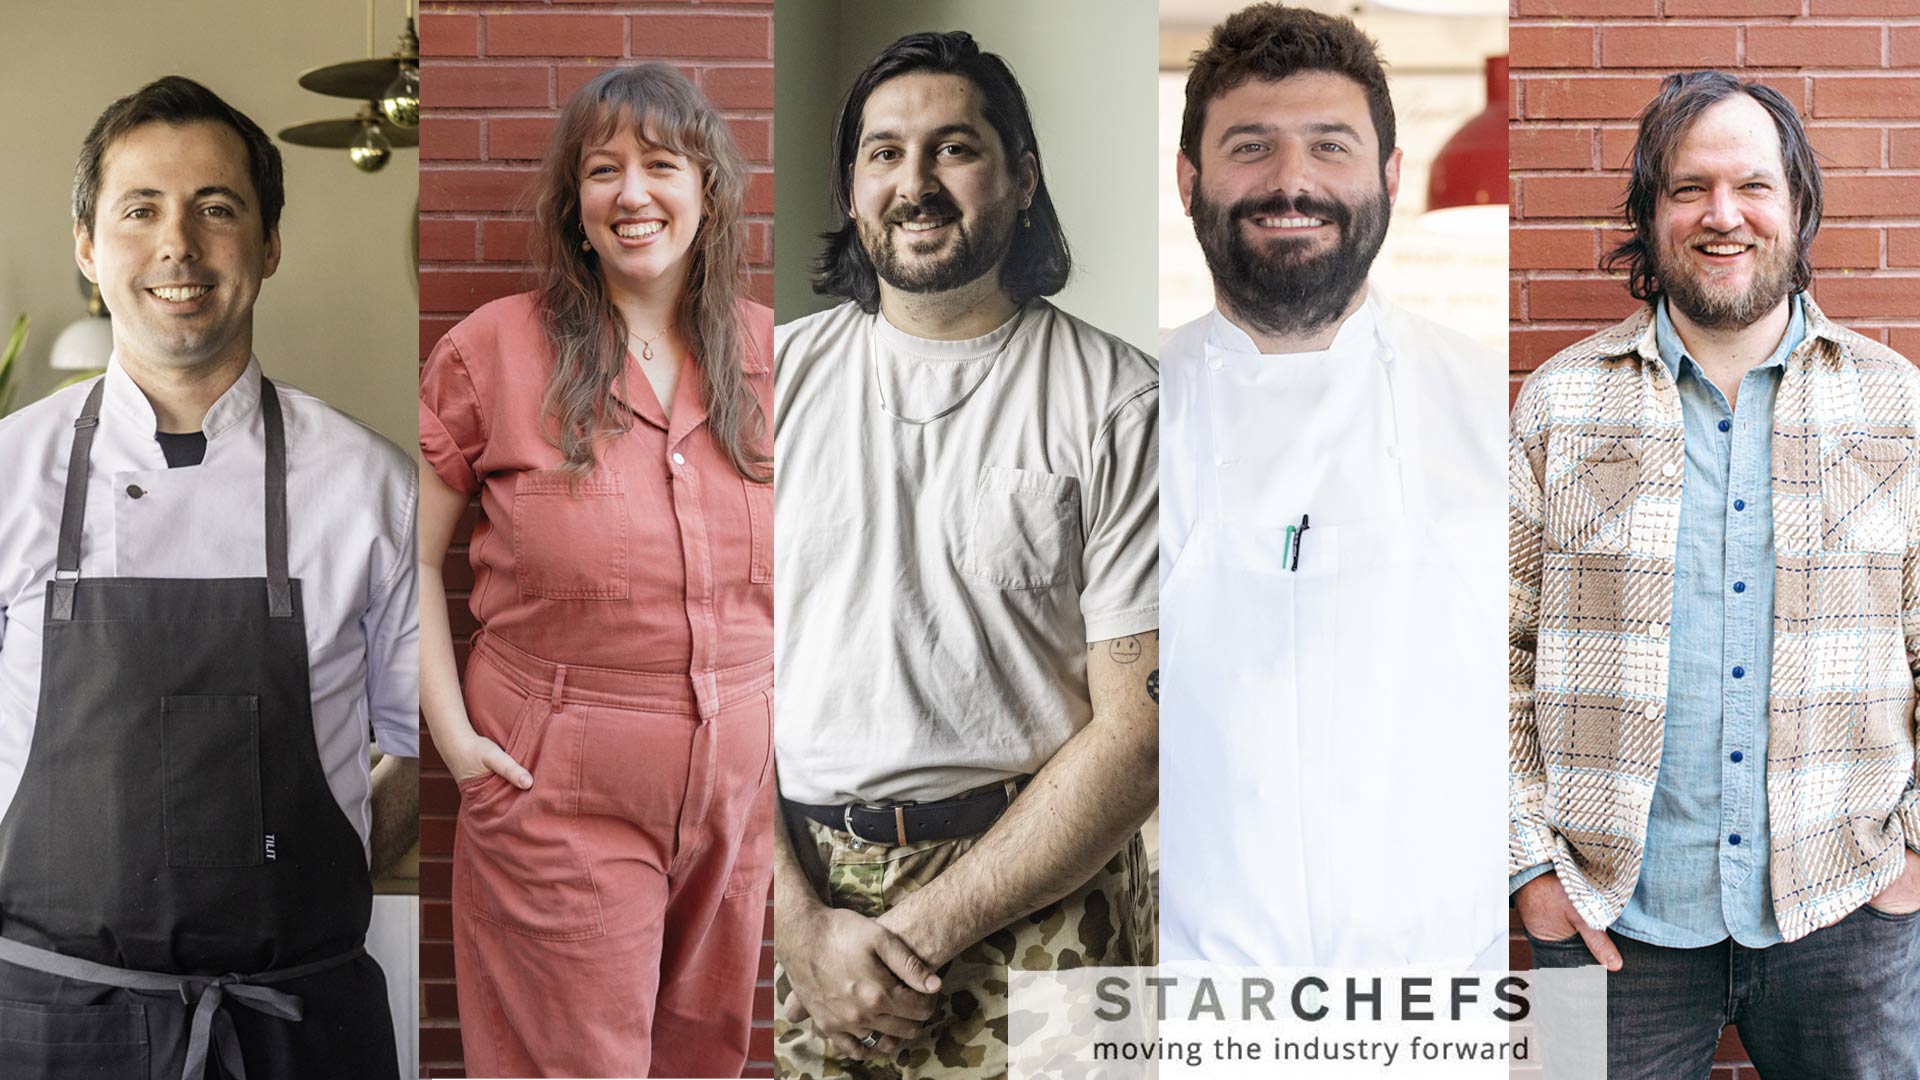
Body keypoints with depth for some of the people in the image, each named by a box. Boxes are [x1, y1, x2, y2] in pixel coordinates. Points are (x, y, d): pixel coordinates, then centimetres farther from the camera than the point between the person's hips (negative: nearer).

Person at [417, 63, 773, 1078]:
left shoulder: (763, 349, 3)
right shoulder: (493, 349, -7)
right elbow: (412, 554, -3)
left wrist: (790, 706, 6)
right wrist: (453, 735, -10)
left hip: (735, 780, 4)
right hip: (558, 794, -3)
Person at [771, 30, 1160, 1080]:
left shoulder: (1121, 401, -4)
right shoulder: (784, 373, 4)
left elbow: (1138, 724, -9)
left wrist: (926, 926, -13)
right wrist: (804, 926, -11)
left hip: (1033, 906, -2)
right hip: (791, 887, 2)